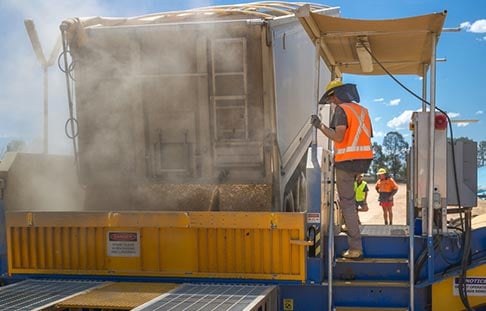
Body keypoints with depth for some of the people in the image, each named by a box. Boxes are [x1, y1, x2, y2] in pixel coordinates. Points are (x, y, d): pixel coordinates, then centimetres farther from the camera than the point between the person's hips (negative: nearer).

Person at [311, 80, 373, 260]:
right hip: (364, 161, 8)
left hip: (347, 161, -8)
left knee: (347, 203, -3)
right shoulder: (362, 110, 14)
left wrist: (320, 126, -10)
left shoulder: (341, 110, -8)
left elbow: (338, 137, -19)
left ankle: (355, 248, -5)